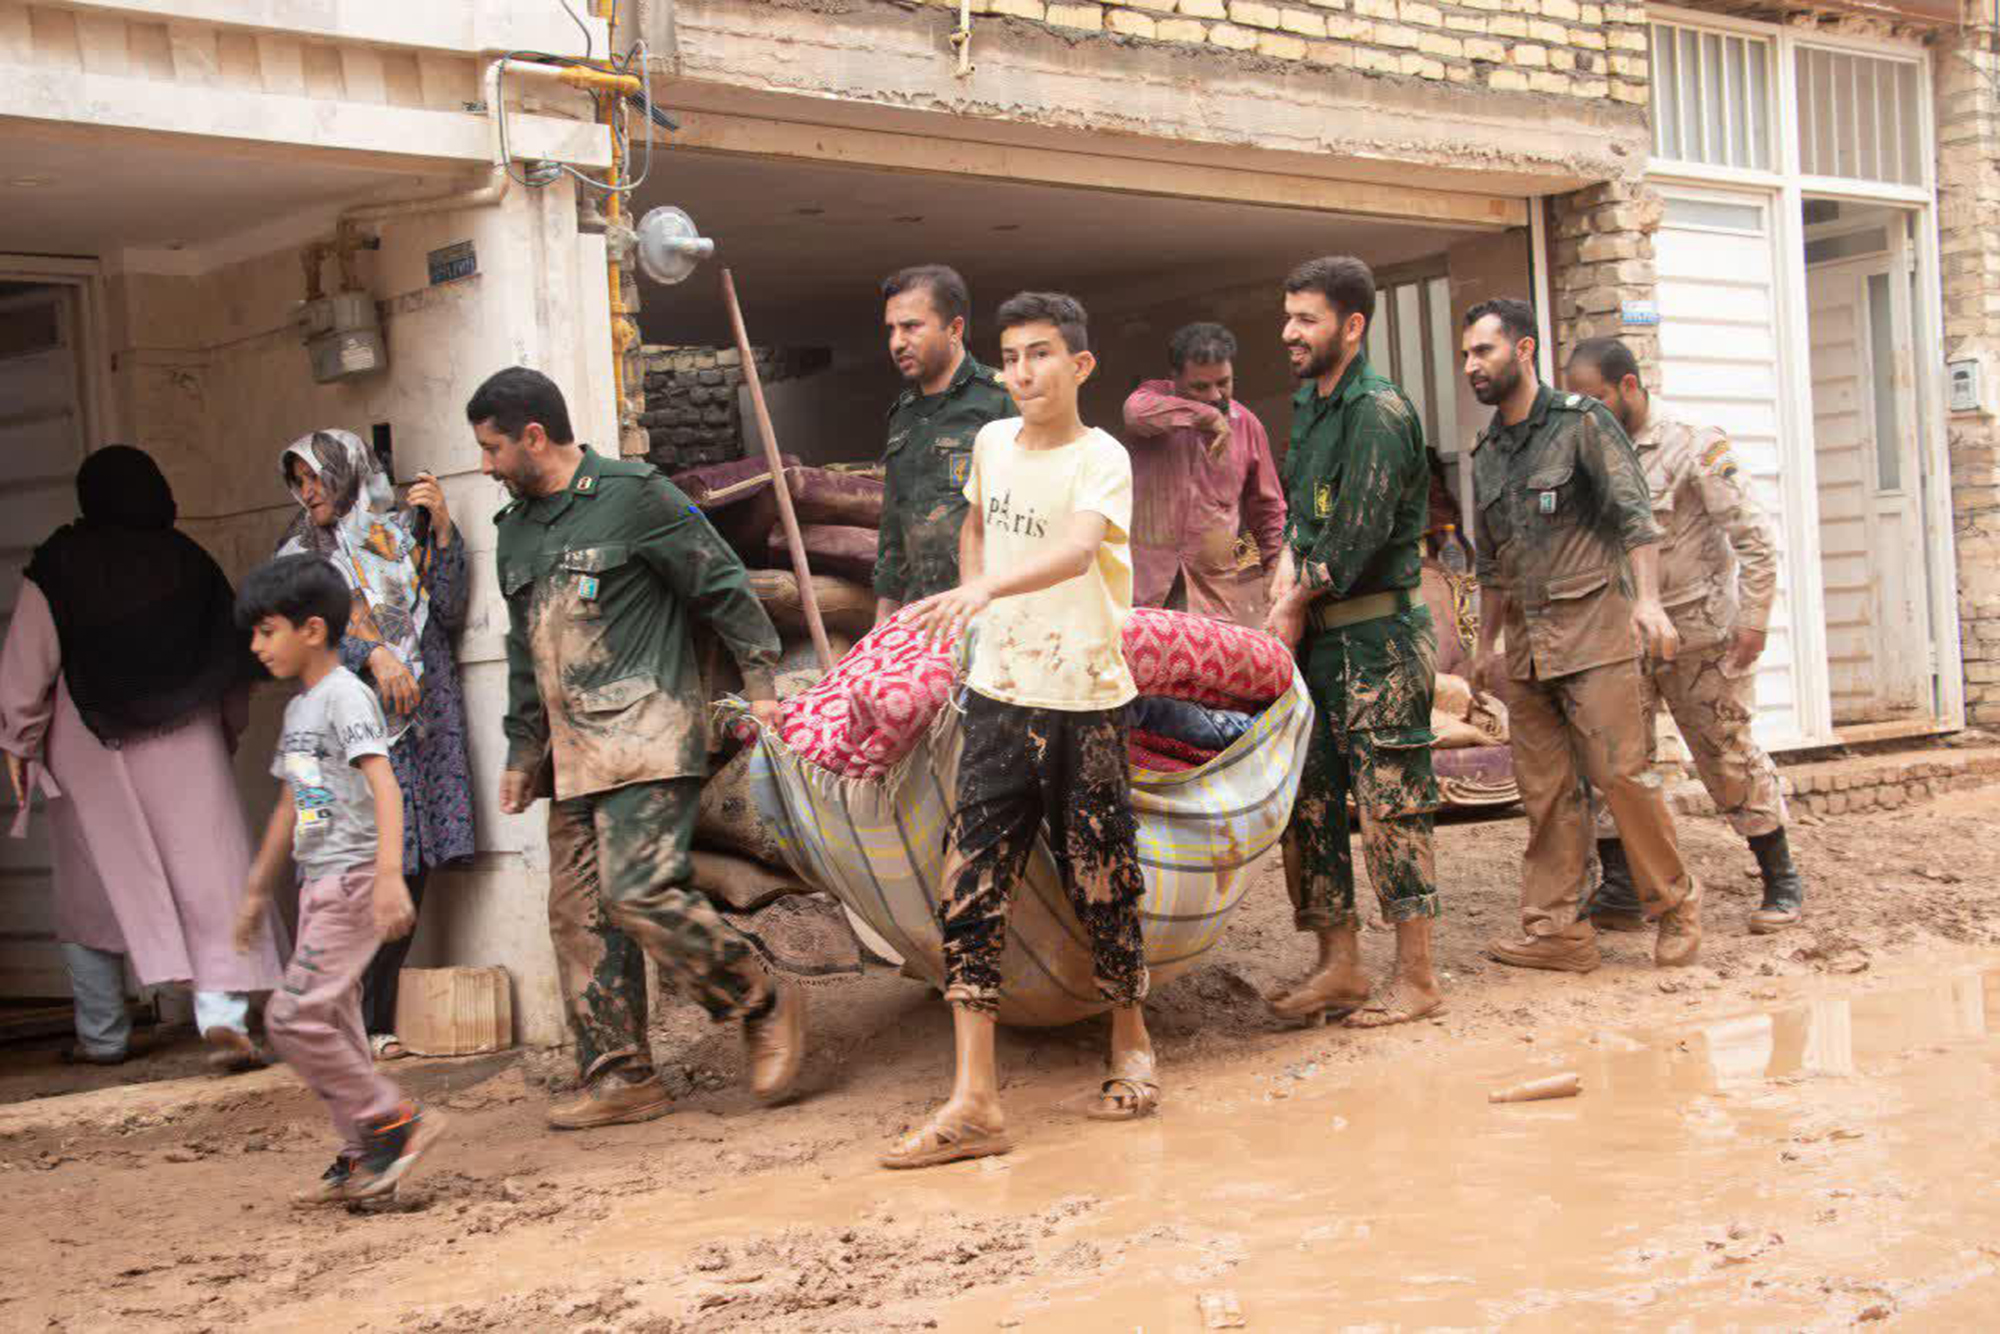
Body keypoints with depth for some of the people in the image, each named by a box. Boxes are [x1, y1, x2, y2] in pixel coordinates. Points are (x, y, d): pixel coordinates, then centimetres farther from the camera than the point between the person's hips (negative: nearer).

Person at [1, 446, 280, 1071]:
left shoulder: (59, 566, -4)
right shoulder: (189, 562, 3)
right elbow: (236, 658, 8)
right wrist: (225, 732, 21)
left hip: (86, 754, 0)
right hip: (185, 752, 1)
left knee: (94, 890, 12)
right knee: (210, 877, -2)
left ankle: (101, 1036, 19)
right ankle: (223, 1016, -16)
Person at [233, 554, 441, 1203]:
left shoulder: (345, 695, -11)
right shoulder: (298, 708, 17)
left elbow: (384, 785, -23)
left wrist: (389, 874, -34)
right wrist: (257, 889, 29)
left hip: (354, 878, -9)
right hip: (320, 884, 9)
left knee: (295, 1017, -12)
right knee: (334, 1023, 9)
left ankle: (393, 1122, -3)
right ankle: (363, 1155, 16)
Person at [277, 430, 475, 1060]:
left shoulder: (404, 531, 14)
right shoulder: (300, 554, 11)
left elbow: (449, 615, 6)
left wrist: (441, 531, -1)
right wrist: (374, 656, -19)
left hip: (422, 718, 2)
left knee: (412, 869, -1)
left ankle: (377, 1022, 6)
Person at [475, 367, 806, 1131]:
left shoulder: (632, 496, -5)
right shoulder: (516, 531, 19)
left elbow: (723, 584, -4)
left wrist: (759, 680, -8)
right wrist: (522, 752, 22)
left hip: (646, 738, -8)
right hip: (573, 756, 8)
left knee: (642, 890, -19)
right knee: (578, 912, 4)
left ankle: (765, 1009, -1)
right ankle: (618, 1077, 10)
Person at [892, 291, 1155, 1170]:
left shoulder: (1101, 459, -11)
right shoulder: (992, 443, 8)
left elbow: (1078, 549, -31)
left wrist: (986, 589, -47)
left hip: (1083, 702, -5)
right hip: (998, 698, 5)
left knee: (1102, 884, 5)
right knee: (970, 888, -5)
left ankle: (1131, 1047, 30)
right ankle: (973, 1101, -5)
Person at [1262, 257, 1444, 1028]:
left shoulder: (1378, 410, -13)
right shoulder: (1312, 404, 15)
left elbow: (1362, 532, -18)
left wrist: (1298, 602, -8)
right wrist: (1291, 558, 3)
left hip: (1378, 636, -9)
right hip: (1321, 636, 9)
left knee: (1391, 804, -5)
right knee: (1309, 797, 9)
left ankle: (1417, 979, 2)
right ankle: (1340, 966, 17)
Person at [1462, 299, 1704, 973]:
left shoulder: (1581, 423, -3)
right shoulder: (1487, 452, 16)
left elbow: (1635, 514, -10)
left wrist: (1648, 599, -23)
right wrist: (1486, 645, 21)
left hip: (1593, 622, -6)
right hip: (1526, 639, 6)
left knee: (1620, 771, -9)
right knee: (1544, 790, 3)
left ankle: (1675, 901, 7)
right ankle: (1557, 930, 6)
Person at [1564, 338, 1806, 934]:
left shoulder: (1694, 446, -10)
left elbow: (1755, 537, -11)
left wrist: (1752, 620, -15)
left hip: (1700, 633, -5)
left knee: (1729, 758, 3)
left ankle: (1782, 881, 17)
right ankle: (1619, 891, 4)